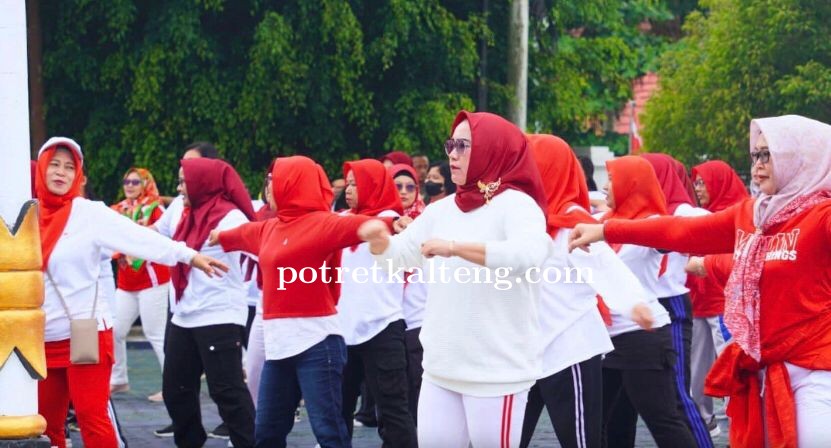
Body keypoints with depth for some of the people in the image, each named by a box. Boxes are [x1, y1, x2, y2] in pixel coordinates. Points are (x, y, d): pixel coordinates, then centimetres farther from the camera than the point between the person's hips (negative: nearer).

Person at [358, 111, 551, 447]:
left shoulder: (515, 204, -9)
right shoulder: (442, 210, 12)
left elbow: (528, 253, -29)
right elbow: (398, 256, 17)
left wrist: (455, 247, -32)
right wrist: (379, 240, -6)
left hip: (498, 369, -7)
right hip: (441, 368, 7)